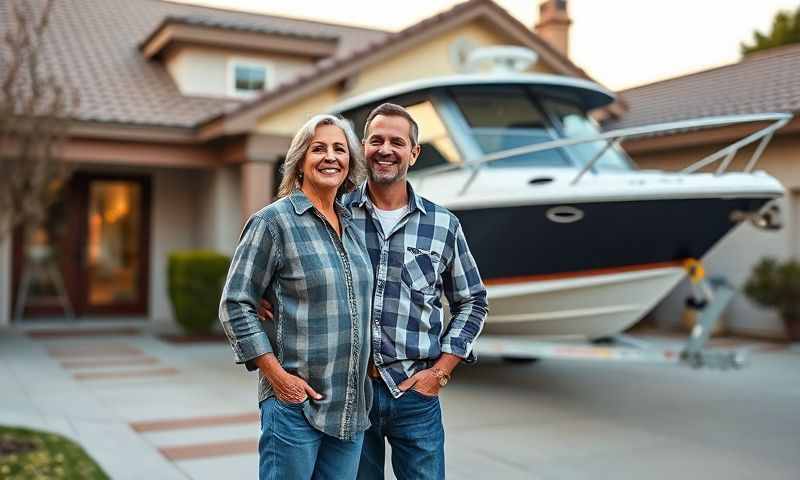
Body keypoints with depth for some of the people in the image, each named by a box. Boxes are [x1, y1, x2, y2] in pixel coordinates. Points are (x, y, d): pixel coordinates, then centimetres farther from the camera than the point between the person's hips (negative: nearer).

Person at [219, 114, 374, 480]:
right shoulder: (274, 221, -7)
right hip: (294, 401, -6)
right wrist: (278, 376, -14)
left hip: (352, 406, 6)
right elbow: (235, 306, -10)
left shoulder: (353, 227, 12)